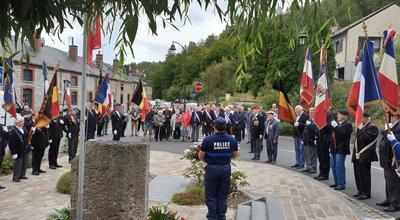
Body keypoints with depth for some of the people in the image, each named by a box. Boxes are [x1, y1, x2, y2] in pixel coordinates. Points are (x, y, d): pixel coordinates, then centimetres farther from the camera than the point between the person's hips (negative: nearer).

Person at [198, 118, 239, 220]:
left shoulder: (208, 140, -17)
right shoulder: (232, 140, -8)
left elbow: (201, 156, -9)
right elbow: (235, 155, 6)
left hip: (212, 169, -3)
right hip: (226, 169, 3)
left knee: (211, 196, 13)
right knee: (223, 196, 16)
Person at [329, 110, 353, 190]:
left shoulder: (348, 124, -10)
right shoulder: (337, 123, 16)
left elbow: (343, 134, -24)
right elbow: (333, 132, 21)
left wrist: (336, 126, -26)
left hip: (341, 149, -9)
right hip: (334, 148, 9)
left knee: (339, 167, -6)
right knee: (333, 166, 14)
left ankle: (341, 184, 1)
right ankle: (336, 182, 25)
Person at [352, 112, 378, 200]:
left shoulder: (372, 127, -8)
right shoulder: (361, 128, 19)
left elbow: (367, 138, -24)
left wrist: (360, 130, -18)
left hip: (365, 156, -9)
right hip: (357, 155, 9)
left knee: (364, 174, -5)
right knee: (358, 174, 13)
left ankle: (366, 193, 2)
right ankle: (361, 191, 23)